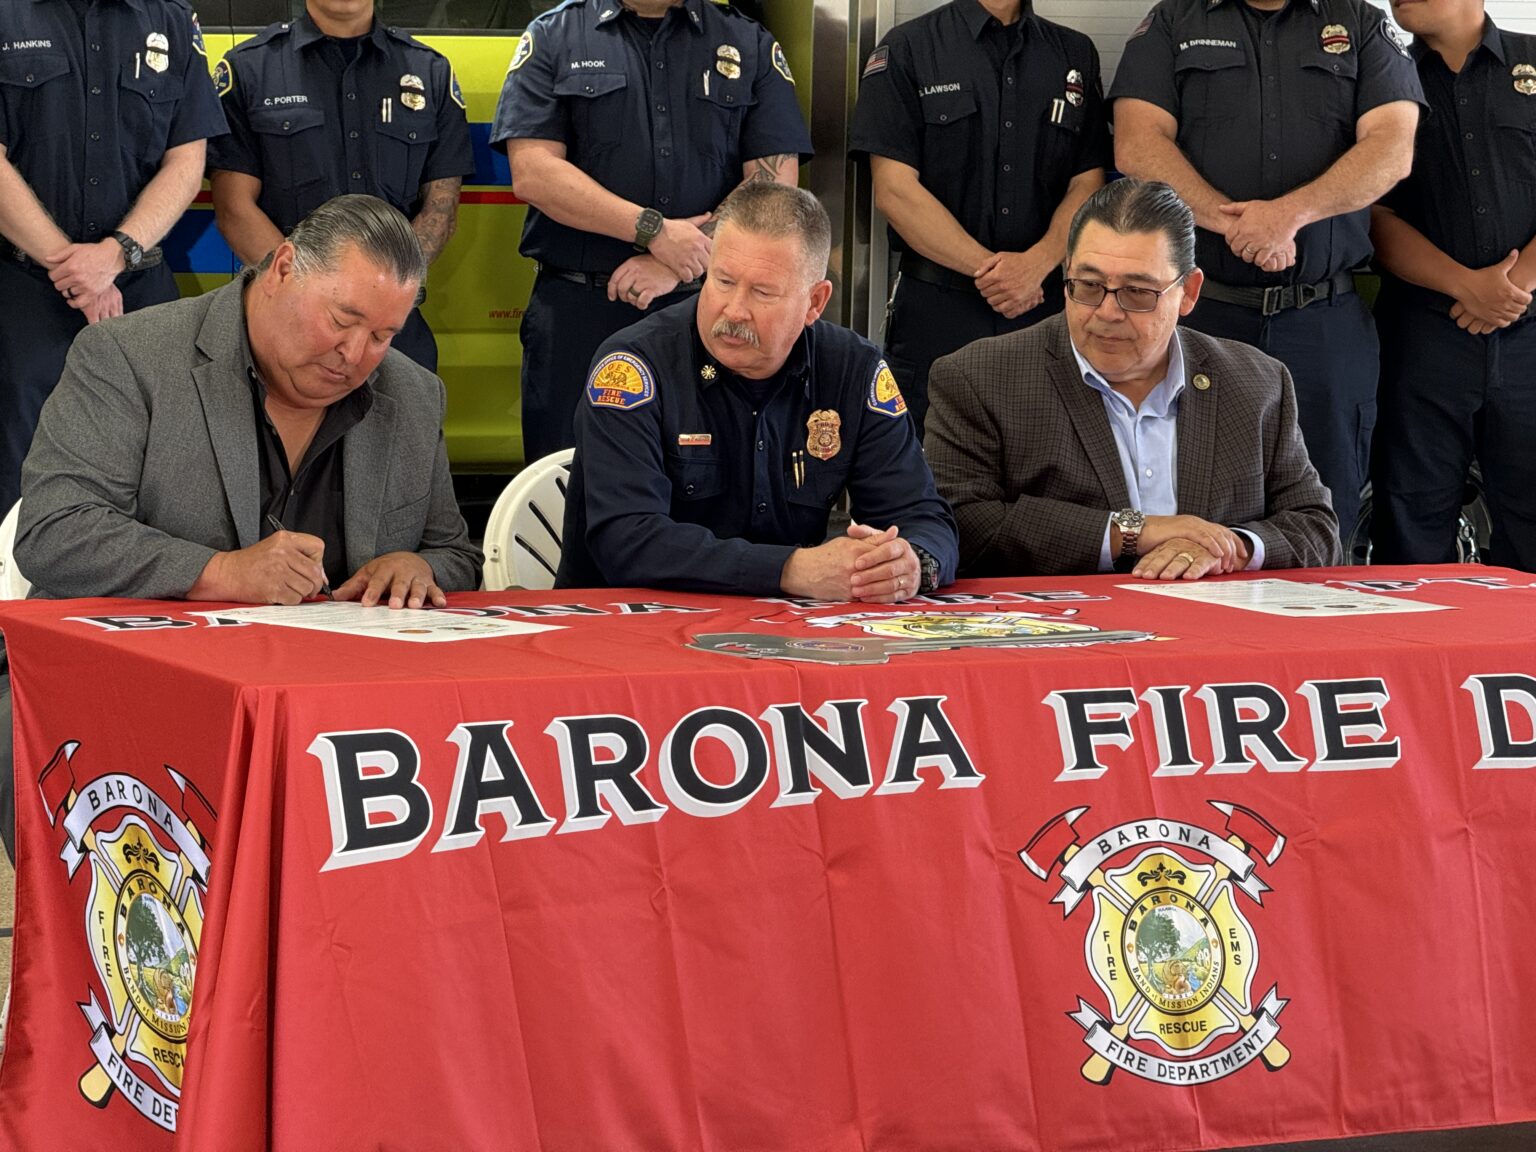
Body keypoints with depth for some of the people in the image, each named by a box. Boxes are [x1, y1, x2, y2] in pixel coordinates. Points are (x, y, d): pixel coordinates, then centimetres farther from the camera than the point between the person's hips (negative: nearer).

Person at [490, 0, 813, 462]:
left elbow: (775, 187, 0)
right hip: (577, 314, -1)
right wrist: (654, 231, -15)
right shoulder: (552, 38, 5)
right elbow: (532, 173, -7)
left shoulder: (752, 47, 9)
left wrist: (676, 266, -12)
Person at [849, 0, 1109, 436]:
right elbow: (895, 191, -7)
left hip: (1046, 307, 3)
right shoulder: (907, 49, 1)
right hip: (936, 312, -3)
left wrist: (1036, 264, -12)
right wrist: (986, 267, -12)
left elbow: (1088, 186, 7)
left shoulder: (1076, 54, 12)